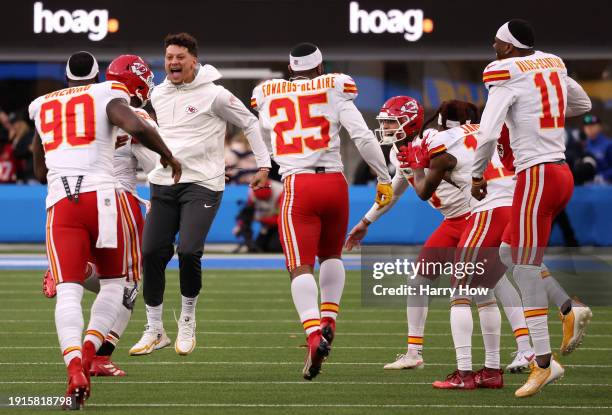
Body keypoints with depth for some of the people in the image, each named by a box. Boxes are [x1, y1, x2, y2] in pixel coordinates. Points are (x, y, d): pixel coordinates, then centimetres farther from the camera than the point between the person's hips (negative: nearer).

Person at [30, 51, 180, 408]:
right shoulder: (108, 96, 9)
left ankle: (75, 366, -32)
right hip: (101, 197, -2)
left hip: (60, 204, 2)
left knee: (69, 290, -6)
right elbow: (137, 128, -11)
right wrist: (169, 156, 6)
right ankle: (88, 352, -9)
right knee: (113, 283, 16)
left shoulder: (43, 107, 22)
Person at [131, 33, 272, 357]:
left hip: (201, 185, -5)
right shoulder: (158, 95, 9)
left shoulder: (214, 95, -7)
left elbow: (250, 124, 3)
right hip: (163, 184, 5)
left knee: (188, 251, -18)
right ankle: (154, 329, 11)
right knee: (151, 253, -1)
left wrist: (264, 165, 1)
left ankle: (187, 320, 5)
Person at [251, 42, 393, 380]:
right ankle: (328, 319, 9)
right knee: (331, 254, 25)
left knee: (301, 266, -7)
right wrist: (384, 179, 5)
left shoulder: (267, 95, 11)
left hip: (297, 185, -1)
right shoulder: (334, 89, 4)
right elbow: (363, 136, -3)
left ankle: (315, 335, -27)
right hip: (334, 182, 1)